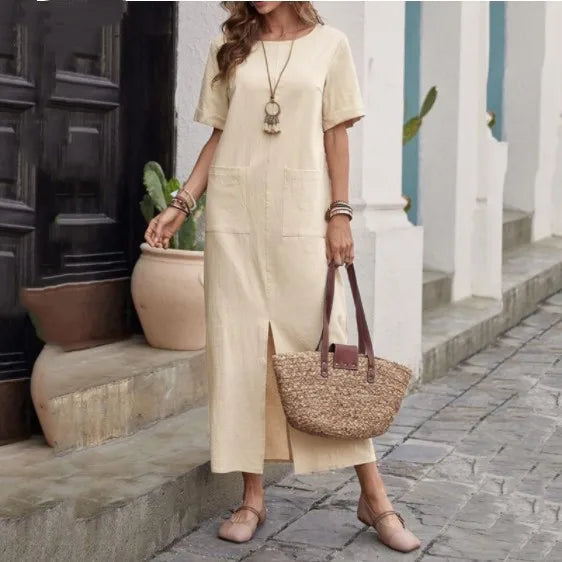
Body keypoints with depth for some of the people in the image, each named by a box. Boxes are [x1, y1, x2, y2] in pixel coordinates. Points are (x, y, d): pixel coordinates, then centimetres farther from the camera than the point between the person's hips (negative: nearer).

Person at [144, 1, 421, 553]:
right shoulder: (228, 47, 10)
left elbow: (335, 135, 4)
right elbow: (218, 137, 10)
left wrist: (340, 213, -3)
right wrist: (181, 203, 1)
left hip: (302, 212, -2)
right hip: (234, 212, 2)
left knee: (327, 342, -3)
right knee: (239, 347, 2)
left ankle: (374, 496, 5)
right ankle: (252, 495, 11)